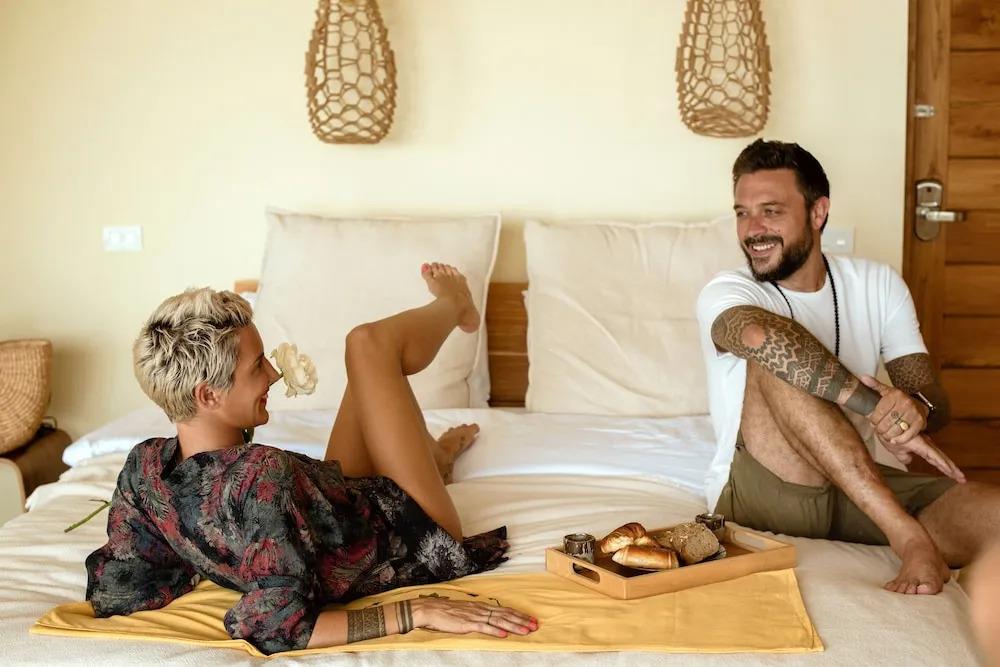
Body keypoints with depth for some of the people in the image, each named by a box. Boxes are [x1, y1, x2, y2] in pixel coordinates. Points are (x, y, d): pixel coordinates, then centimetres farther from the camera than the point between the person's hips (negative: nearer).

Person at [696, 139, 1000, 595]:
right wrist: (878, 407, -34)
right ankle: (908, 536, -35)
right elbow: (758, 332, -31)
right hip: (760, 495, -2)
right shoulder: (723, 293, -5)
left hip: (861, 488, 2)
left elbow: (934, 398, 4)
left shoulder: (878, 284, 10)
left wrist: (917, 408, -22)